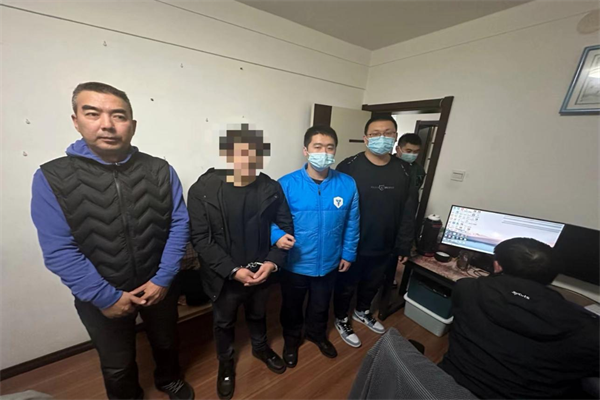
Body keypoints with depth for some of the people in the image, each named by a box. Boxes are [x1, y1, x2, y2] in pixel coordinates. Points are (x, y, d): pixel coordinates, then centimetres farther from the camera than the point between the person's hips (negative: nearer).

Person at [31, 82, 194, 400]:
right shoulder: (52, 178, -13)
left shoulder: (160, 171, -11)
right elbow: (60, 251, -14)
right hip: (101, 298, -1)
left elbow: (179, 225, -11)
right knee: (116, 366, 25)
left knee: (166, 342, 27)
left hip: (158, 287, 2)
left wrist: (163, 280, -14)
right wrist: (106, 297, -14)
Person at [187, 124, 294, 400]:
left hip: (261, 272, 2)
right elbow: (200, 239, -15)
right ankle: (225, 363, 56)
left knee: (258, 315, 28)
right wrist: (233, 270, -19)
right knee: (224, 323, 25)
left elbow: (286, 227, -5)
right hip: (224, 277, -1)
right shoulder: (202, 190, -16)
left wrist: (272, 262, -16)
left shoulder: (271, 188, -10)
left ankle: (260, 348, 60)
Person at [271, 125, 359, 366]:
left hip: (329, 263, 2)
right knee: (292, 307, 24)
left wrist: (348, 254, 4)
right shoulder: (287, 184, -18)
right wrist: (278, 236, -30)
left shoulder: (347, 184, -10)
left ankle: (317, 334, 60)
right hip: (295, 263, -1)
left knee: (321, 305, 28)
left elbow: (352, 224, 0)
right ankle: (292, 339, 56)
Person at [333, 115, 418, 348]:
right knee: (346, 286, 16)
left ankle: (363, 312, 55)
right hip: (352, 245, -4)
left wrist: (404, 247, 4)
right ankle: (341, 320, 44)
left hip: (385, 248, 5)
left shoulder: (405, 171, -1)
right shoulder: (349, 167, -15)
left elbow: (409, 213, 3)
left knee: (373, 284, 26)